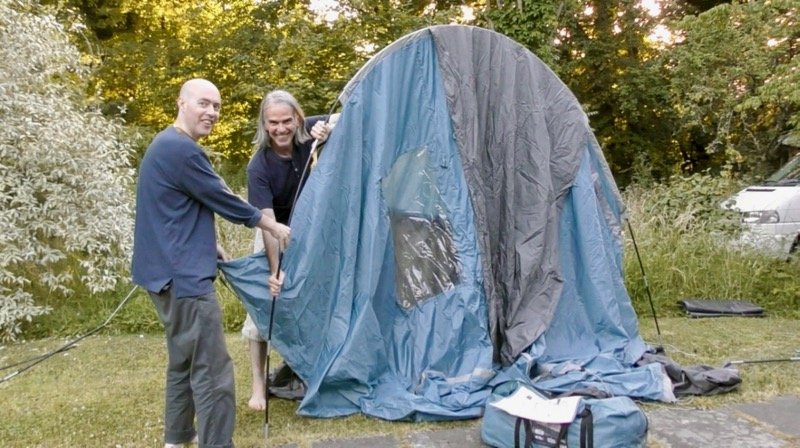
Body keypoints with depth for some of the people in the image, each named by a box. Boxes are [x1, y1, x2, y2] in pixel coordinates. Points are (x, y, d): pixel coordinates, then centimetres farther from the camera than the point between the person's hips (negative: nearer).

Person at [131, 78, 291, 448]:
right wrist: (272, 225, 1)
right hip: (183, 275, -11)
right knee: (212, 370, -7)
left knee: (184, 359, 21)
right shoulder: (182, 150, -18)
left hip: (169, 271, 11)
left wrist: (209, 244, 27)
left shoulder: (164, 145, 16)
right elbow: (222, 200, -12)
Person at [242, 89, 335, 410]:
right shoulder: (259, 167, -29)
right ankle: (258, 386, 1)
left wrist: (328, 127, -30)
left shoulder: (308, 134, -19)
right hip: (275, 236, -4)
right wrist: (275, 269, -41)